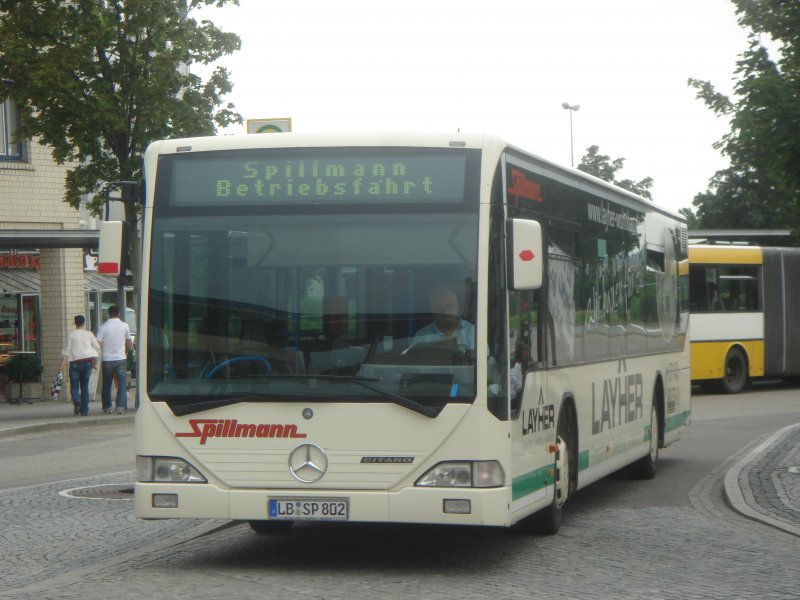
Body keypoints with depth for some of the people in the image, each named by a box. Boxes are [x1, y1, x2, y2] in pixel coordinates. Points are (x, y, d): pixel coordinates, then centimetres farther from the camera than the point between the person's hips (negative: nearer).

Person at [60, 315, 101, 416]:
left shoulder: (71, 334, -1)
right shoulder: (89, 334, 7)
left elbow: (67, 349, -5)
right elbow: (97, 347, 6)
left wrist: (64, 363, -5)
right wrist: (95, 359, 18)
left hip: (75, 361, -2)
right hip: (88, 361, 2)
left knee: (74, 386, 4)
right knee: (85, 386, 9)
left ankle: (76, 400, -27)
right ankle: (84, 410, 5)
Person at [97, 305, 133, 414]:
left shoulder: (103, 327, -5)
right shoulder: (125, 326, -1)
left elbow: (98, 344, -6)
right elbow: (129, 343, 8)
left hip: (107, 360, 0)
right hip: (121, 358, 0)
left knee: (107, 384, 11)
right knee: (122, 384, 3)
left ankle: (107, 407, 12)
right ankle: (121, 407, -7)